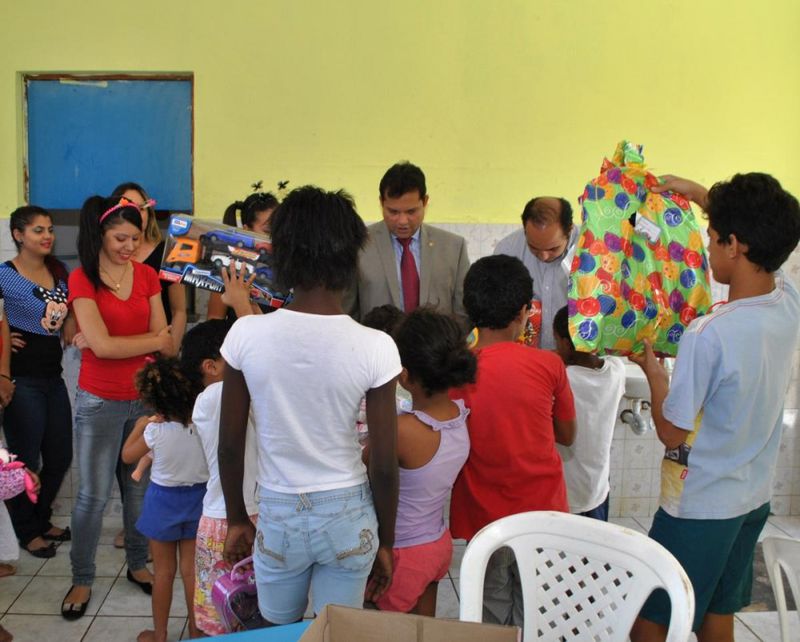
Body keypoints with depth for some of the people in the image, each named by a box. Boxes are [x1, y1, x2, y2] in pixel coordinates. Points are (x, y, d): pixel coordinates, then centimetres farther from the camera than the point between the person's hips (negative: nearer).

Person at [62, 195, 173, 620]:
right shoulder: (82, 279, -8)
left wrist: (110, 342, -17)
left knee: (140, 486, 12)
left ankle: (137, 564, 30)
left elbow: (164, 340, -5)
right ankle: (82, 579, 22)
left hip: (144, 396, 3)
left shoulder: (147, 275, 2)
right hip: (100, 401, -3)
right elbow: (101, 345, -17)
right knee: (93, 494, 5)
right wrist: (154, 341, -11)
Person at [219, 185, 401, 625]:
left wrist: (236, 520, 11)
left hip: (278, 515, 1)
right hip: (348, 516, 0)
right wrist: (385, 542, 5)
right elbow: (384, 466, -11)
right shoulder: (374, 346, -17)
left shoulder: (246, 334, -15)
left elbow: (229, 445, -5)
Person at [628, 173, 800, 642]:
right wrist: (699, 192, 15)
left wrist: (652, 368, -3)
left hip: (698, 508, -7)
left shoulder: (709, 335, -30)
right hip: (754, 498, 7)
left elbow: (672, 431, -18)